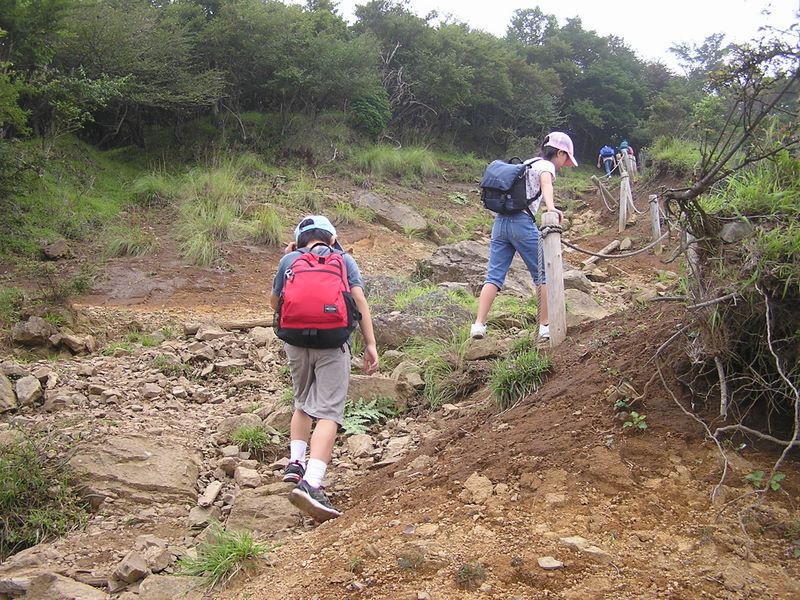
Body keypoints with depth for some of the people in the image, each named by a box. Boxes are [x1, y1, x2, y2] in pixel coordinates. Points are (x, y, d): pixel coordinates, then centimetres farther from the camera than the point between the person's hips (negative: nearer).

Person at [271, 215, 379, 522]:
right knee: (328, 413, -9)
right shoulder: (343, 259, 12)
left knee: (303, 402, 27)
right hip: (333, 343, -2)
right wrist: (370, 345, -3)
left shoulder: (289, 261, 14)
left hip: (296, 341, 2)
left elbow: (275, 301, 25)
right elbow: (359, 300, 0)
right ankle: (311, 483, -25)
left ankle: (296, 461, 17)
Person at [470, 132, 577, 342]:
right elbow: (546, 182, -20)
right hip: (522, 222, -7)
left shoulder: (526, 164, 28)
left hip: (500, 221, 7)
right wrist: (550, 207, -39)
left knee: (494, 275, 2)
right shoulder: (546, 165, 3)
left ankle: (479, 324, -8)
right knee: (543, 274, 5)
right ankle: (545, 326, 8)